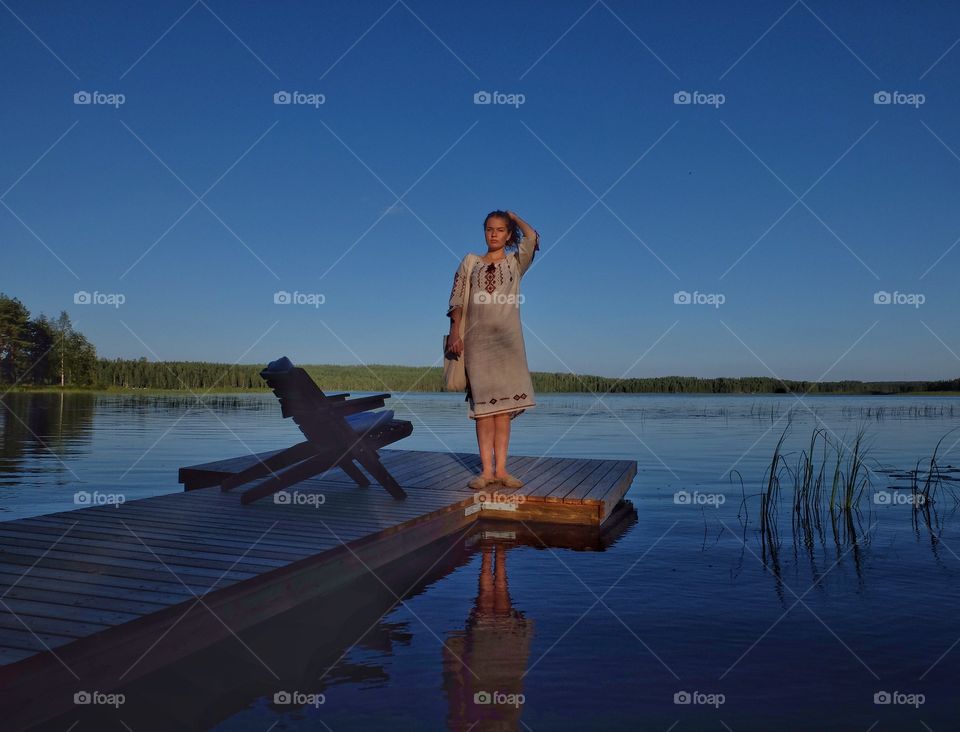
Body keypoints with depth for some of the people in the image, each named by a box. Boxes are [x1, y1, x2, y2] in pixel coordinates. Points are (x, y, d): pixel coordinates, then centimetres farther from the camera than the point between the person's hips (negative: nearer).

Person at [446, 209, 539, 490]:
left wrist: (513, 216, 12)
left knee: (504, 404, -1)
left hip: (508, 339, 0)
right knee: (483, 404, -5)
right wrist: (455, 330, -8)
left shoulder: (515, 262, 12)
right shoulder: (470, 263, 13)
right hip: (477, 339, 0)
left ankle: (501, 469, 2)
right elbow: (457, 300, 6)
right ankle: (487, 470, -3)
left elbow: (531, 236, -6)